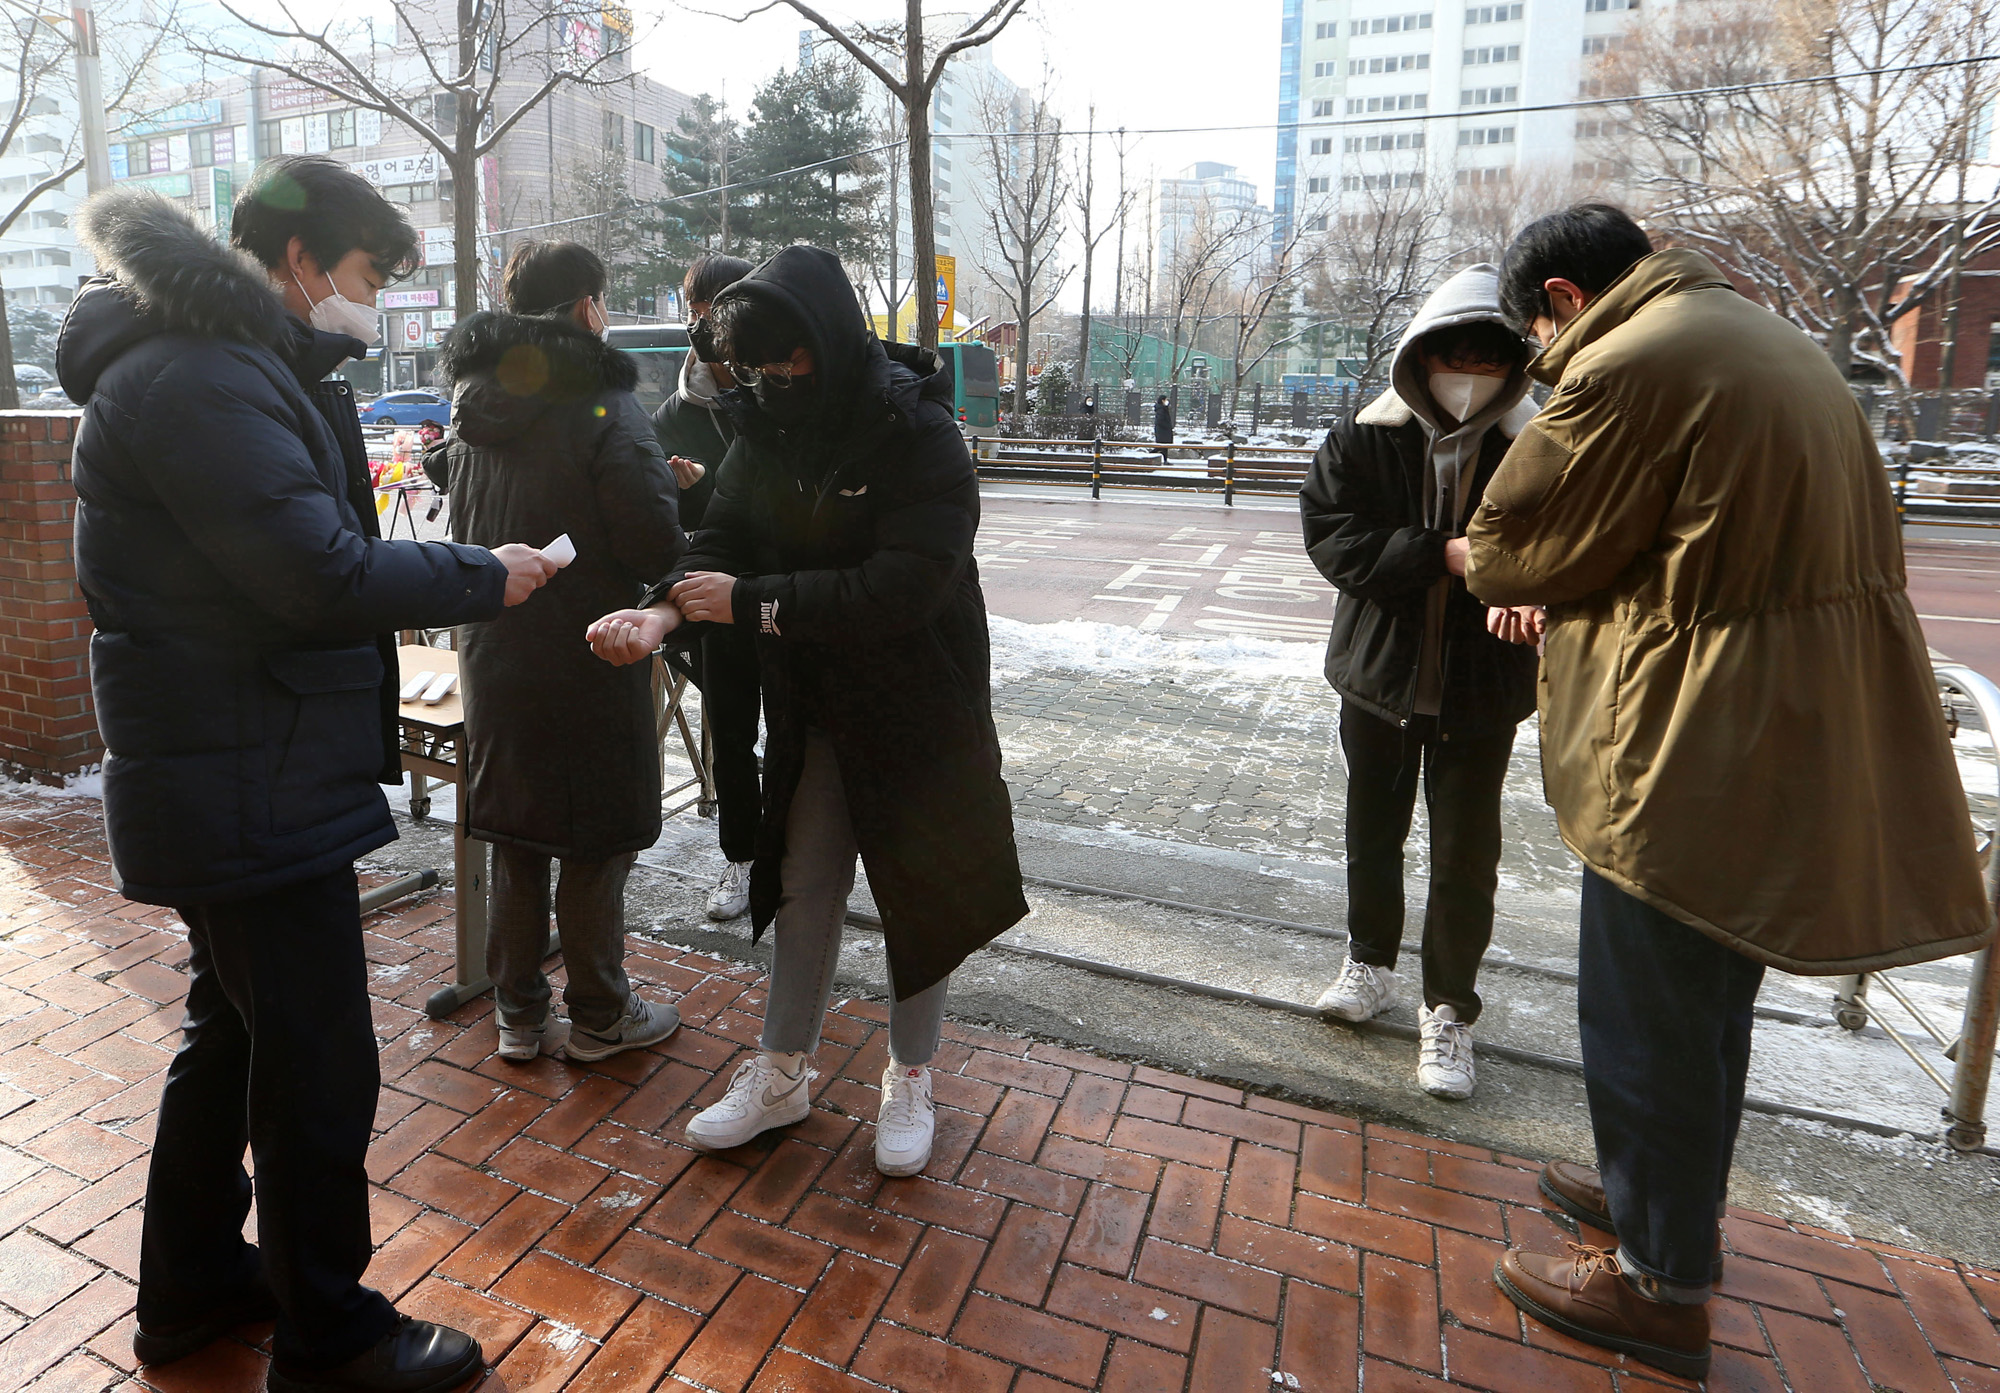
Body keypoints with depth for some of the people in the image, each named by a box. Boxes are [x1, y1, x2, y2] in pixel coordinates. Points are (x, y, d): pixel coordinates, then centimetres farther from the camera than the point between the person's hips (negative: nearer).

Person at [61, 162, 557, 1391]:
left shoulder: (223, 364, 16)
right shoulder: (203, 381, -19)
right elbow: (322, 575, -26)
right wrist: (484, 577, -15)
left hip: (238, 780, 11)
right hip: (254, 791, -11)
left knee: (234, 1030, 22)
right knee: (319, 1064, 1)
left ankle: (194, 1288, 41)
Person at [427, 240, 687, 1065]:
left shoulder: (470, 402, 8)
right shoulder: (605, 409, -14)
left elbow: (462, 520, 14)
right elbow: (655, 546, -18)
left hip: (492, 651, 7)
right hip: (590, 656, -6)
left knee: (513, 840, 15)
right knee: (597, 842, 6)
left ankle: (519, 1017, 26)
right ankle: (599, 1019, 19)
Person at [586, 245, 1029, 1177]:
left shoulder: (920, 437, -20)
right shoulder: (769, 427, 0)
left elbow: (902, 585, -29)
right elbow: (725, 537, -4)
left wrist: (750, 604, -26)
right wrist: (666, 609, -25)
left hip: (919, 708, -5)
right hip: (811, 707, 5)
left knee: (920, 889, 9)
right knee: (803, 886, 14)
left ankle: (909, 1080, 29)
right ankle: (781, 1075, 31)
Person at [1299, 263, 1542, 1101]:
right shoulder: (1361, 442, -5)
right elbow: (1331, 538, -14)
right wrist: (1445, 554, -24)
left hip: (1482, 688, -2)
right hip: (1379, 675, 2)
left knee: (1465, 857, 6)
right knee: (1372, 834, 18)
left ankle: (1448, 1011, 24)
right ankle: (1371, 964, 40)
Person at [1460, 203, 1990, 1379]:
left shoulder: (1625, 368, -17)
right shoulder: (1760, 335, 14)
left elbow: (1519, 547, -9)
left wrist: (1471, 557, 14)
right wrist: (1537, 579, 15)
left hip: (1701, 748, -10)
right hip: (1804, 733, 10)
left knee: (1646, 1015, 5)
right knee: (1708, 998, 23)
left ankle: (1662, 1282, 22)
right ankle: (1673, 1195, 42)